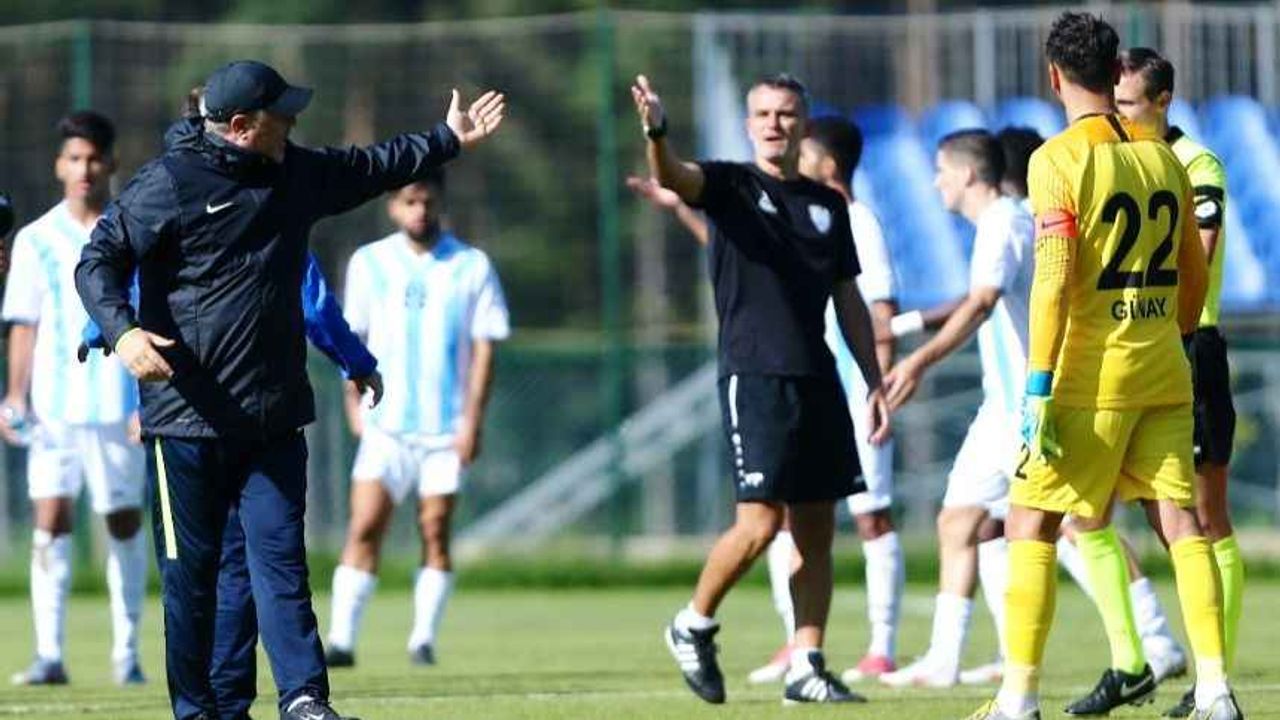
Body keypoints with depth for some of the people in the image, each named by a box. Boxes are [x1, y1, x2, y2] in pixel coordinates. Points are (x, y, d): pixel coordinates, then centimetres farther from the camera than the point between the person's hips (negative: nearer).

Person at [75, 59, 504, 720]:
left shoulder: (297, 174, 11)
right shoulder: (168, 183, -9)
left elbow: (372, 168, 29)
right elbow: (99, 261, -10)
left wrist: (449, 139, 33)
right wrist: (122, 331, -27)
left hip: (274, 415, 5)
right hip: (187, 414, -5)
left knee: (280, 555, -2)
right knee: (190, 568, 3)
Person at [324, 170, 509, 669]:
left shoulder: (472, 267, 2)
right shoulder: (370, 263, 6)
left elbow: (484, 346, 0)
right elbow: (353, 337, 13)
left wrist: (472, 420, -7)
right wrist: (355, 402, 7)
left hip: (447, 426, 0)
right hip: (386, 422, 0)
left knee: (436, 532, 0)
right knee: (364, 528, -9)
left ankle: (424, 640, 8)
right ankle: (342, 639, -11)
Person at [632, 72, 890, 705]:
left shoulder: (828, 205, 15)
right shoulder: (731, 185, 1)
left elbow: (849, 302, 20)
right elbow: (673, 178, -21)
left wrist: (876, 384, 16)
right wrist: (656, 132, -42)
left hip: (818, 379, 5)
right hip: (753, 374, -5)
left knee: (816, 528, 3)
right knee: (761, 522, -12)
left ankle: (806, 669, 6)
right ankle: (693, 625, 10)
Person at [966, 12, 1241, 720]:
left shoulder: (1058, 160, -11)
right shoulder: (1161, 154, 8)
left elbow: (1053, 283, -17)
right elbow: (1194, 273, 16)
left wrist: (1039, 391, -18)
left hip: (1090, 376, -5)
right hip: (1162, 372, 5)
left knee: (1031, 526, 3)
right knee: (1180, 523, 6)